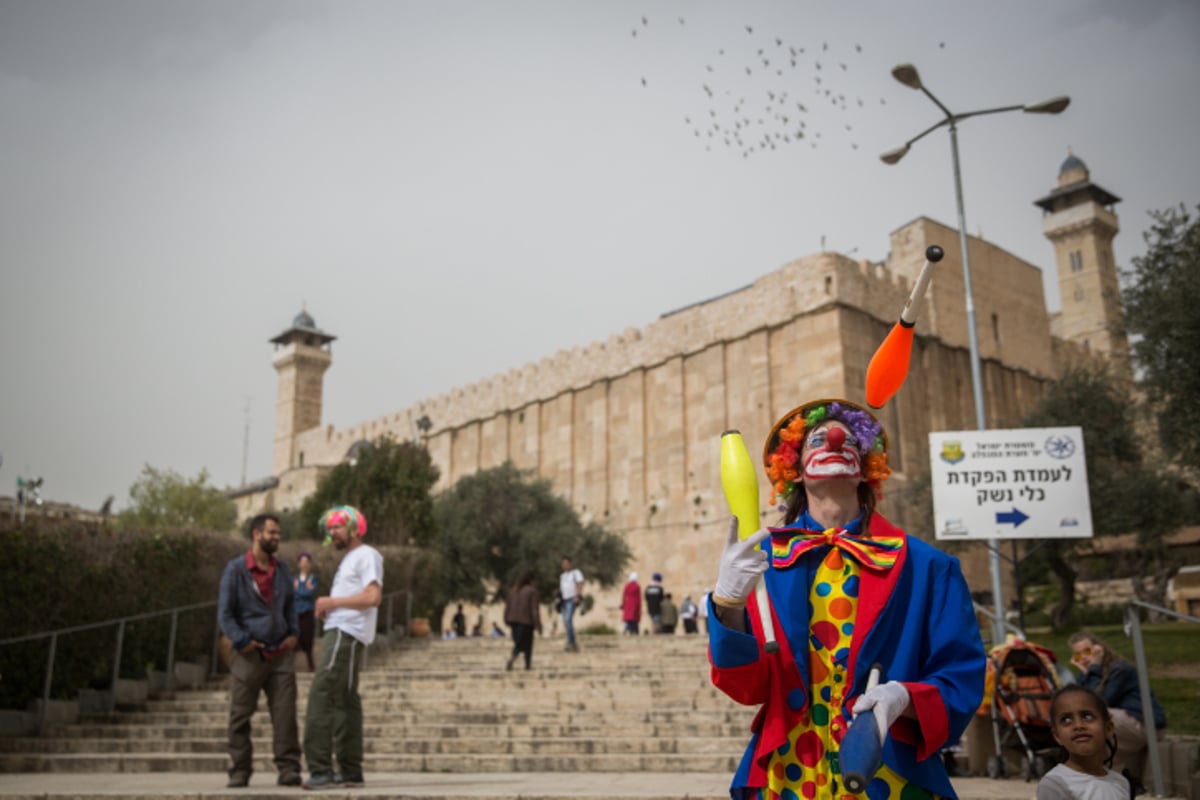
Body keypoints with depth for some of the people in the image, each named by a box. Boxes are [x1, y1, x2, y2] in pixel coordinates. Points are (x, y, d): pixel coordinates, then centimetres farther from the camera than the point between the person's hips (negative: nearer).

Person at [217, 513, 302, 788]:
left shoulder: (281, 569, 11)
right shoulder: (235, 569, -4)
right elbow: (225, 613, -4)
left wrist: (294, 633, 8)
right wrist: (241, 641, -13)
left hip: (280, 653, 3)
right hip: (249, 654, -3)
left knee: (285, 713, -2)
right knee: (240, 716, 4)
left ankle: (288, 769, 0)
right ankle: (239, 772, 13)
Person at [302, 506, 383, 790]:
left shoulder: (366, 555, -5)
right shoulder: (349, 559, 25)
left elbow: (373, 597, -18)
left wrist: (332, 601, -12)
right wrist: (326, 607, 6)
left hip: (347, 635, -10)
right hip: (339, 634, 10)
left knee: (321, 695, -15)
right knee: (344, 700, 10)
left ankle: (320, 769, -15)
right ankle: (350, 770, 15)